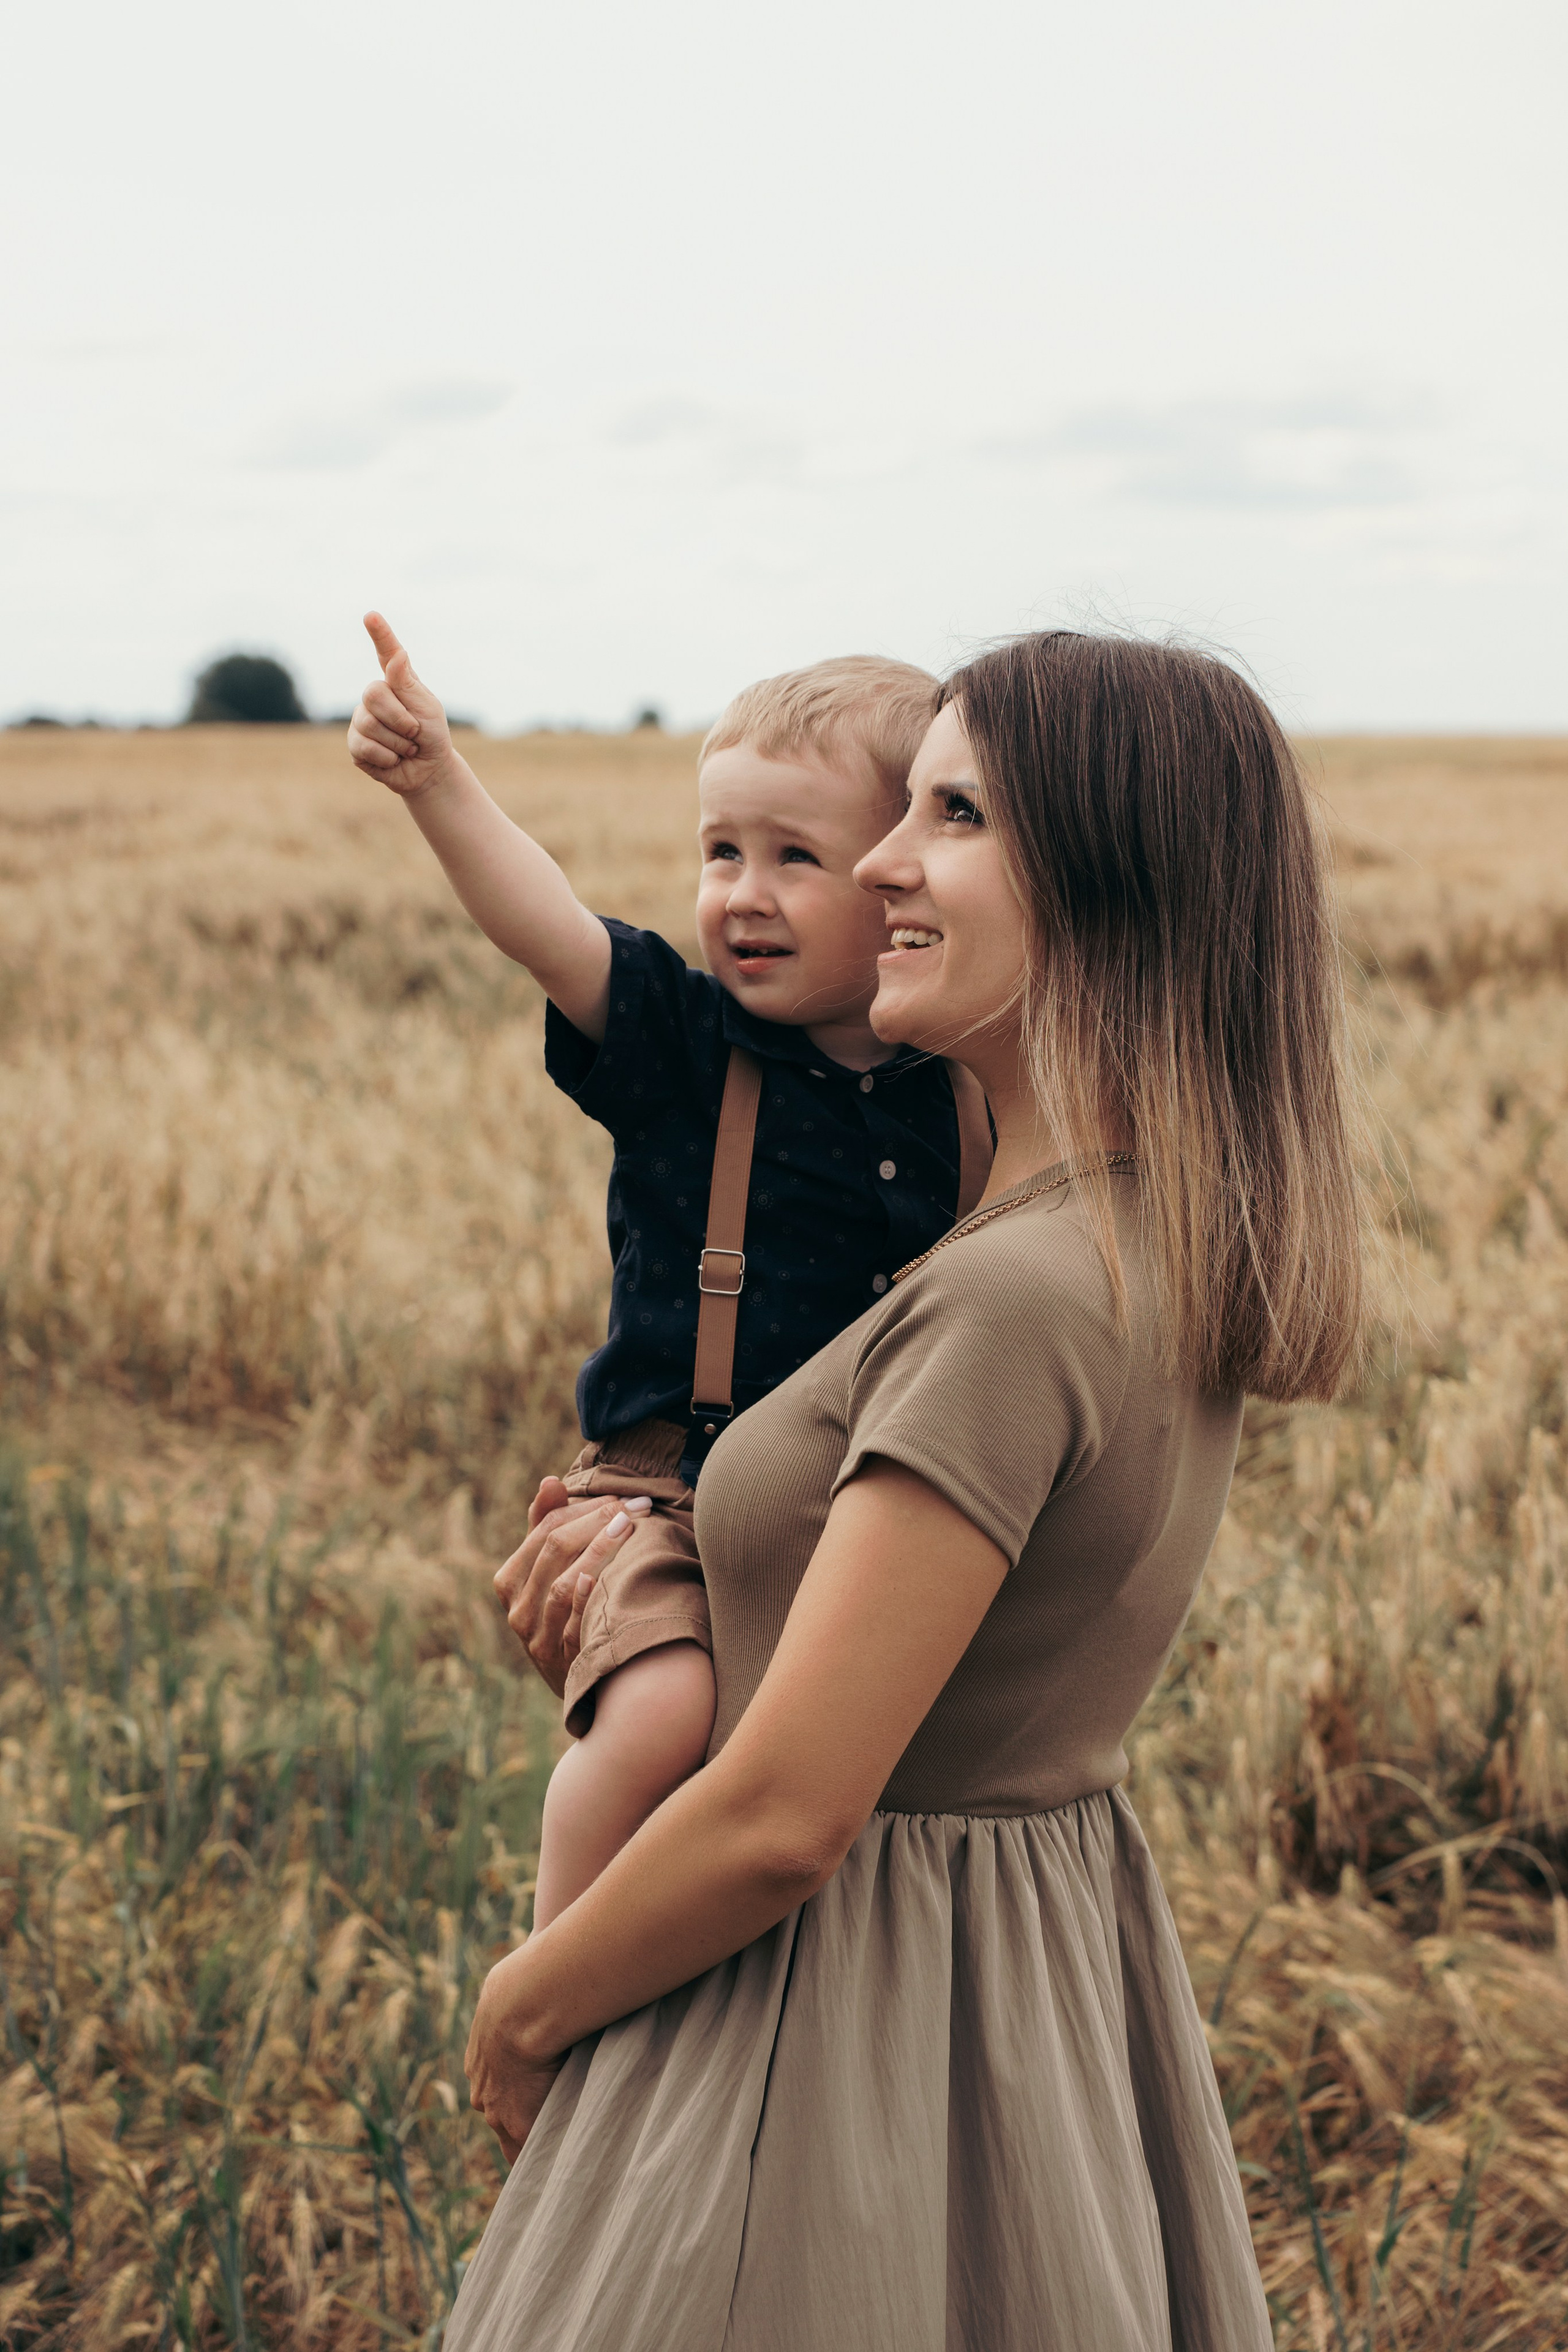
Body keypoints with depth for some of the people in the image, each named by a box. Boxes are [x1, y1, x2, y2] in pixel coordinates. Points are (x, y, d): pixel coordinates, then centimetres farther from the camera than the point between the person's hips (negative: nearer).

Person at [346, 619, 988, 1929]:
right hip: (680, 1486, -4)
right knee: (664, 1713, -27)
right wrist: (434, 779, -35)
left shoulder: (967, 1096, 4)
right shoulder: (680, 1040, -4)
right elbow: (541, 925, -21)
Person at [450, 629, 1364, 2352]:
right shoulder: (1169, 1251, 1)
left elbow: (786, 1815, -26)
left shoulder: (1018, 1297, -27)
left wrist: (517, 2007, -9)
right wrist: (671, 1539, 10)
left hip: (852, 2012, -8)